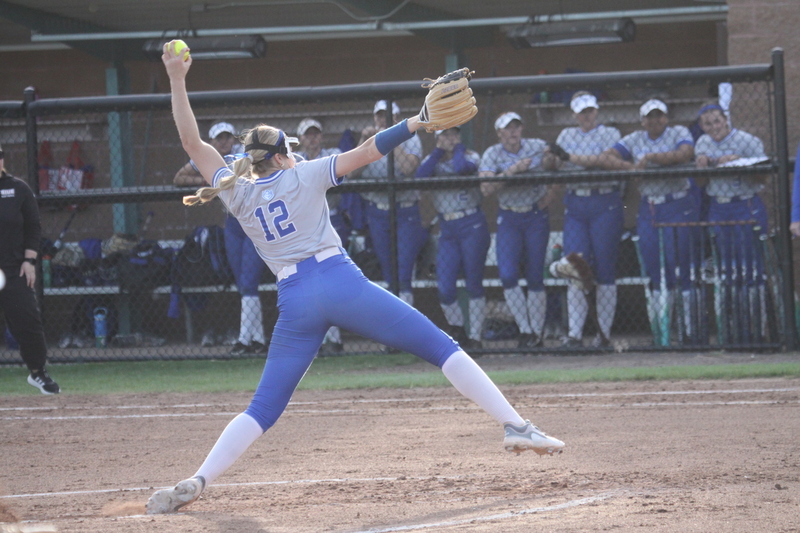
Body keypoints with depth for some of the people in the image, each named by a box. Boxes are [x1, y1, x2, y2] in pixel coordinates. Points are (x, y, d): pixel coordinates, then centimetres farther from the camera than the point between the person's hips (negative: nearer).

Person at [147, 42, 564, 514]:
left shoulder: (236, 192, 14)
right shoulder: (304, 176, 8)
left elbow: (193, 142, 19)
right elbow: (366, 153, 0)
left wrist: (177, 81, 19)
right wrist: (417, 123, -1)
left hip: (294, 301, 3)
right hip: (341, 282, -3)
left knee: (264, 408, 7)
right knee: (442, 348, -1)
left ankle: (196, 483, -9)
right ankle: (517, 427, -14)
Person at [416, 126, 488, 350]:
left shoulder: (470, 157, 2)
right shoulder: (434, 161, 12)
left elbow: (461, 167, -22)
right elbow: (420, 175, -10)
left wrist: (457, 147, -4)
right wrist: (438, 150, -3)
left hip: (472, 225, -3)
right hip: (447, 229, 3)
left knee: (473, 284, 0)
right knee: (445, 289, -4)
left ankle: (475, 338, 7)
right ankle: (457, 331, 15)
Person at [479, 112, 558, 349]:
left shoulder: (538, 147, -1)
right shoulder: (492, 154, -5)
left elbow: (556, 169, 16)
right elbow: (485, 188, -19)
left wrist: (551, 192, -3)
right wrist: (511, 171, -27)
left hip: (537, 216, 0)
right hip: (509, 218, 0)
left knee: (535, 277, 1)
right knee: (508, 275, -13)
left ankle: (537, 332, 10)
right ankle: (525, 330, -2)